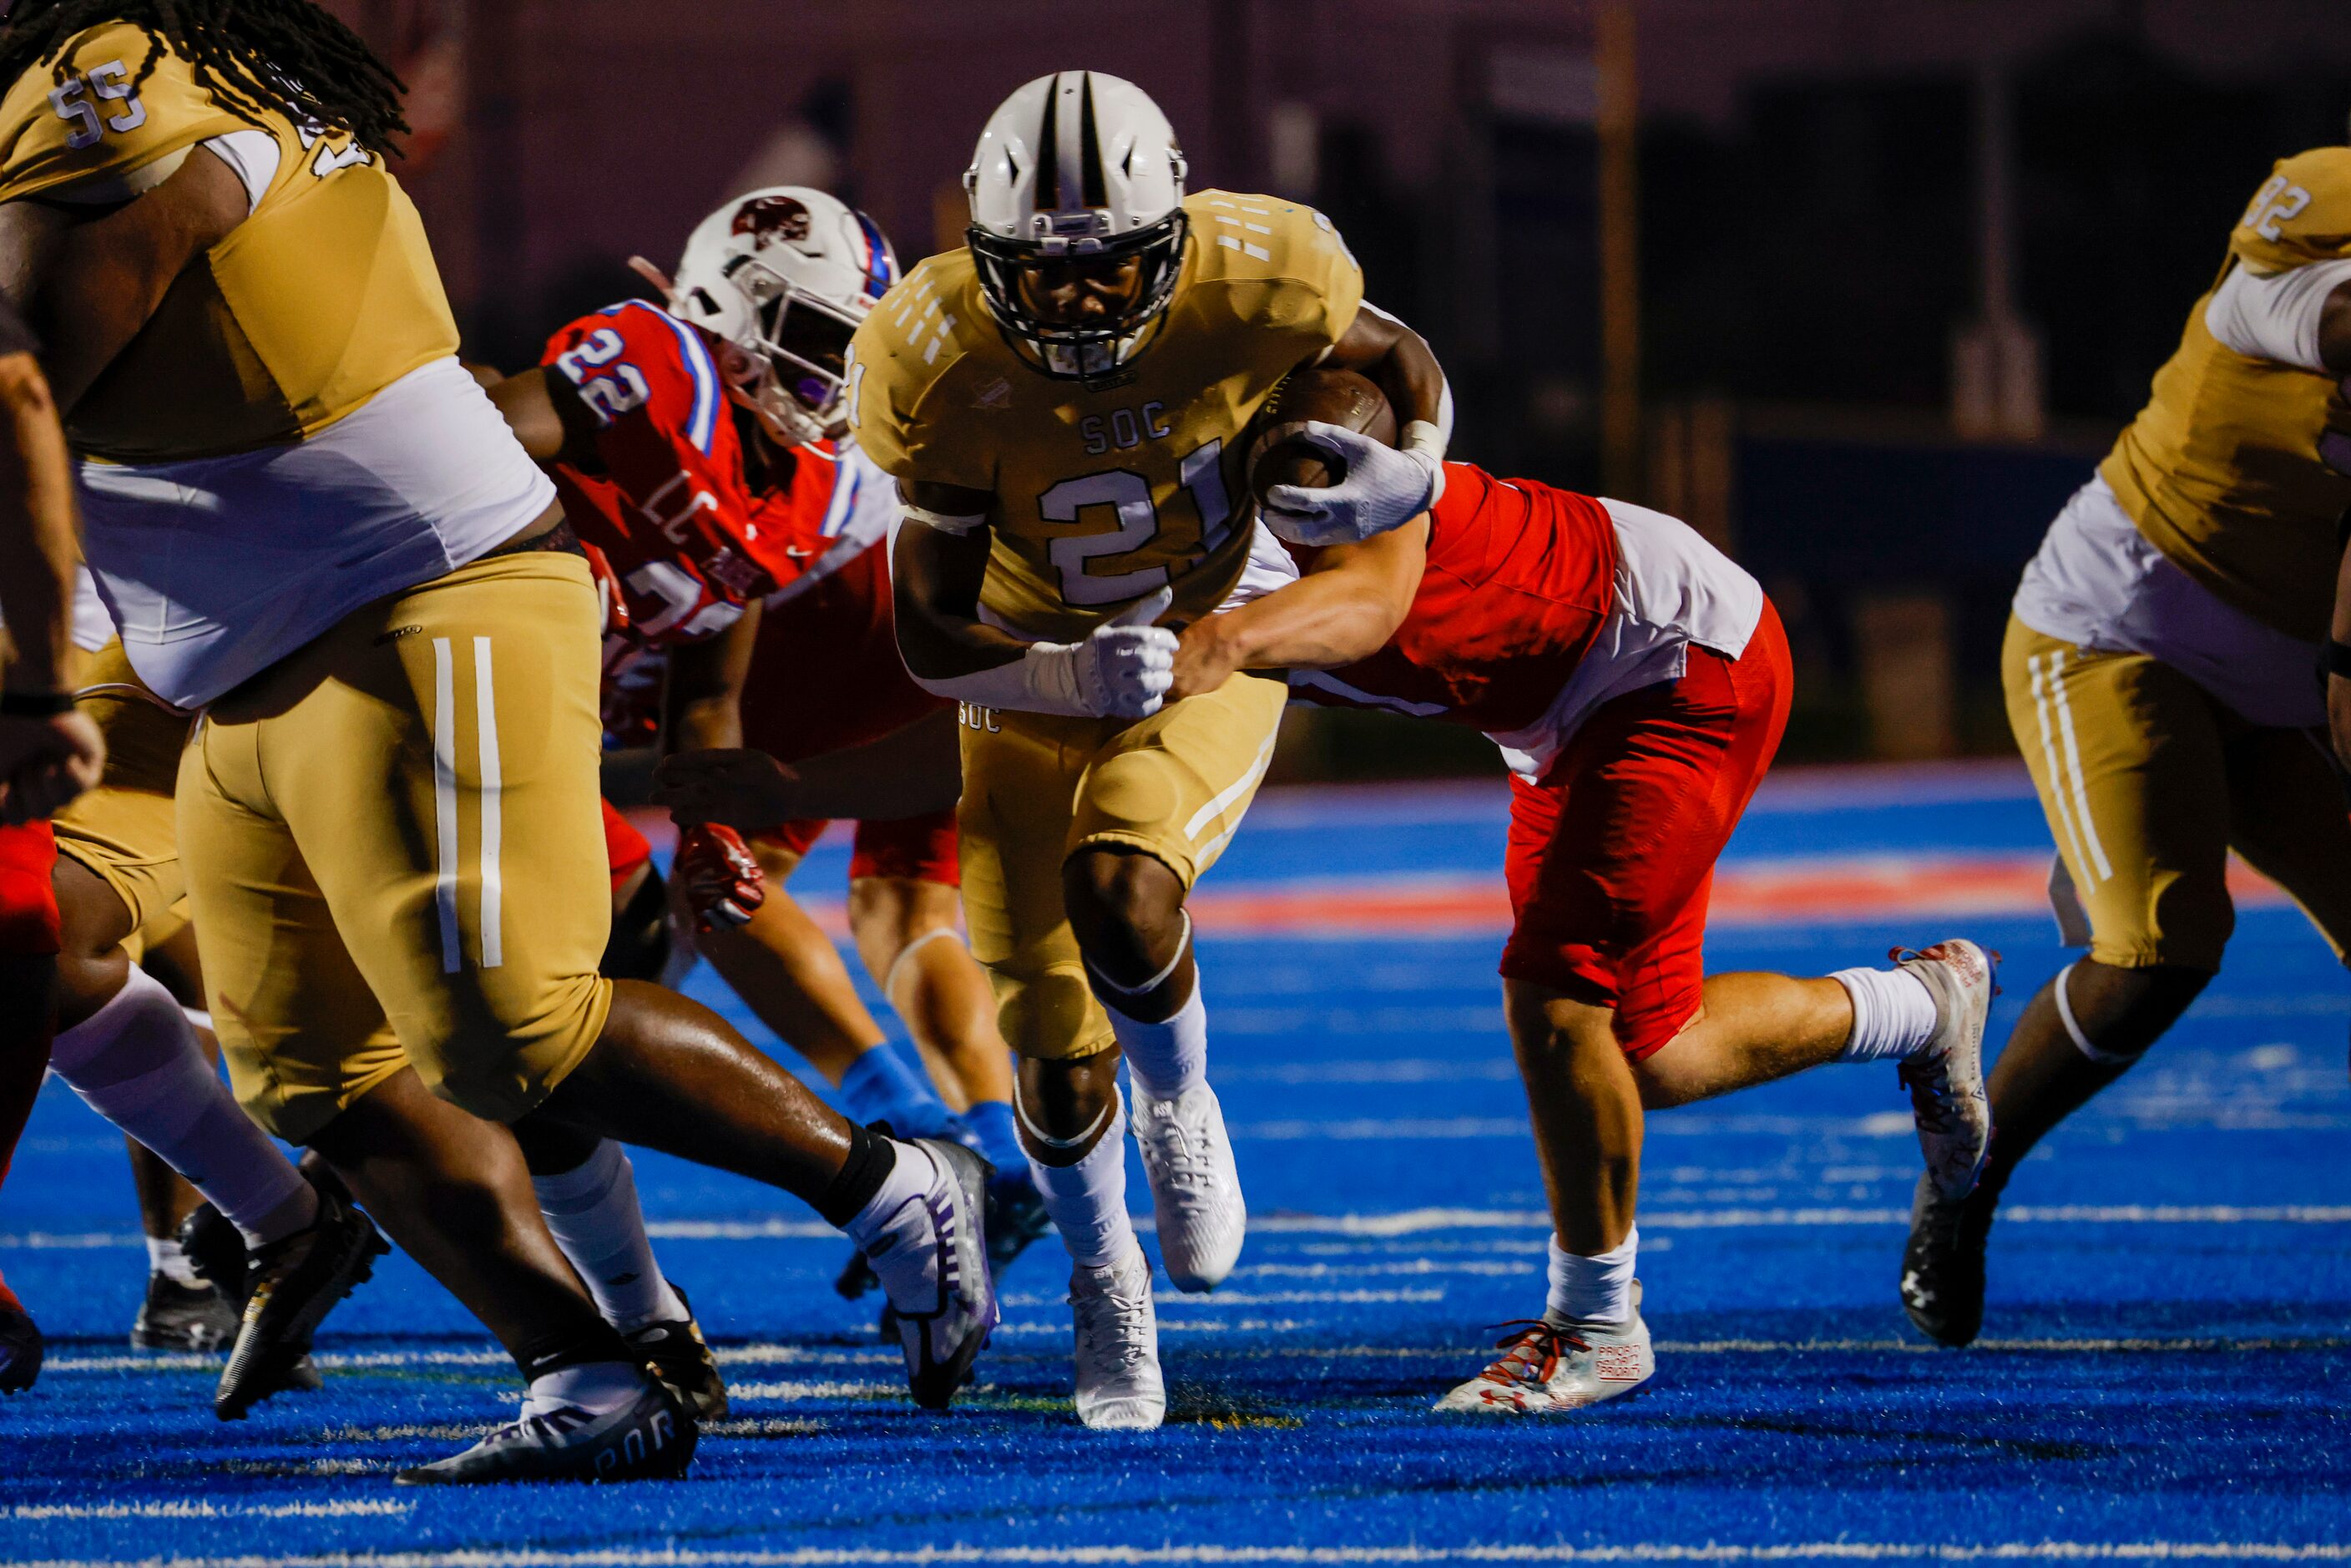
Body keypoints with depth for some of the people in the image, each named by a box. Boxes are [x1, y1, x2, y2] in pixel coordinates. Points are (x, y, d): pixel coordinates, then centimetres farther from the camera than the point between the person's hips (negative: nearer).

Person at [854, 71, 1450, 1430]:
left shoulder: (1253, 283, -26)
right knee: (1059, 1058, 1)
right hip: (1033, 683, 1)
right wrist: (1067, 671, -40)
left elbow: (1405, 362, -4)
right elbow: (932, 634, -20)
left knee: (1120, 898, -30)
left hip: (1212, 657, -1)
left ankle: (1182, 1108, 5)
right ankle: (1106, 1282, 34)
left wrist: (1411, 468, -26)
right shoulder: (946, 370, -27)